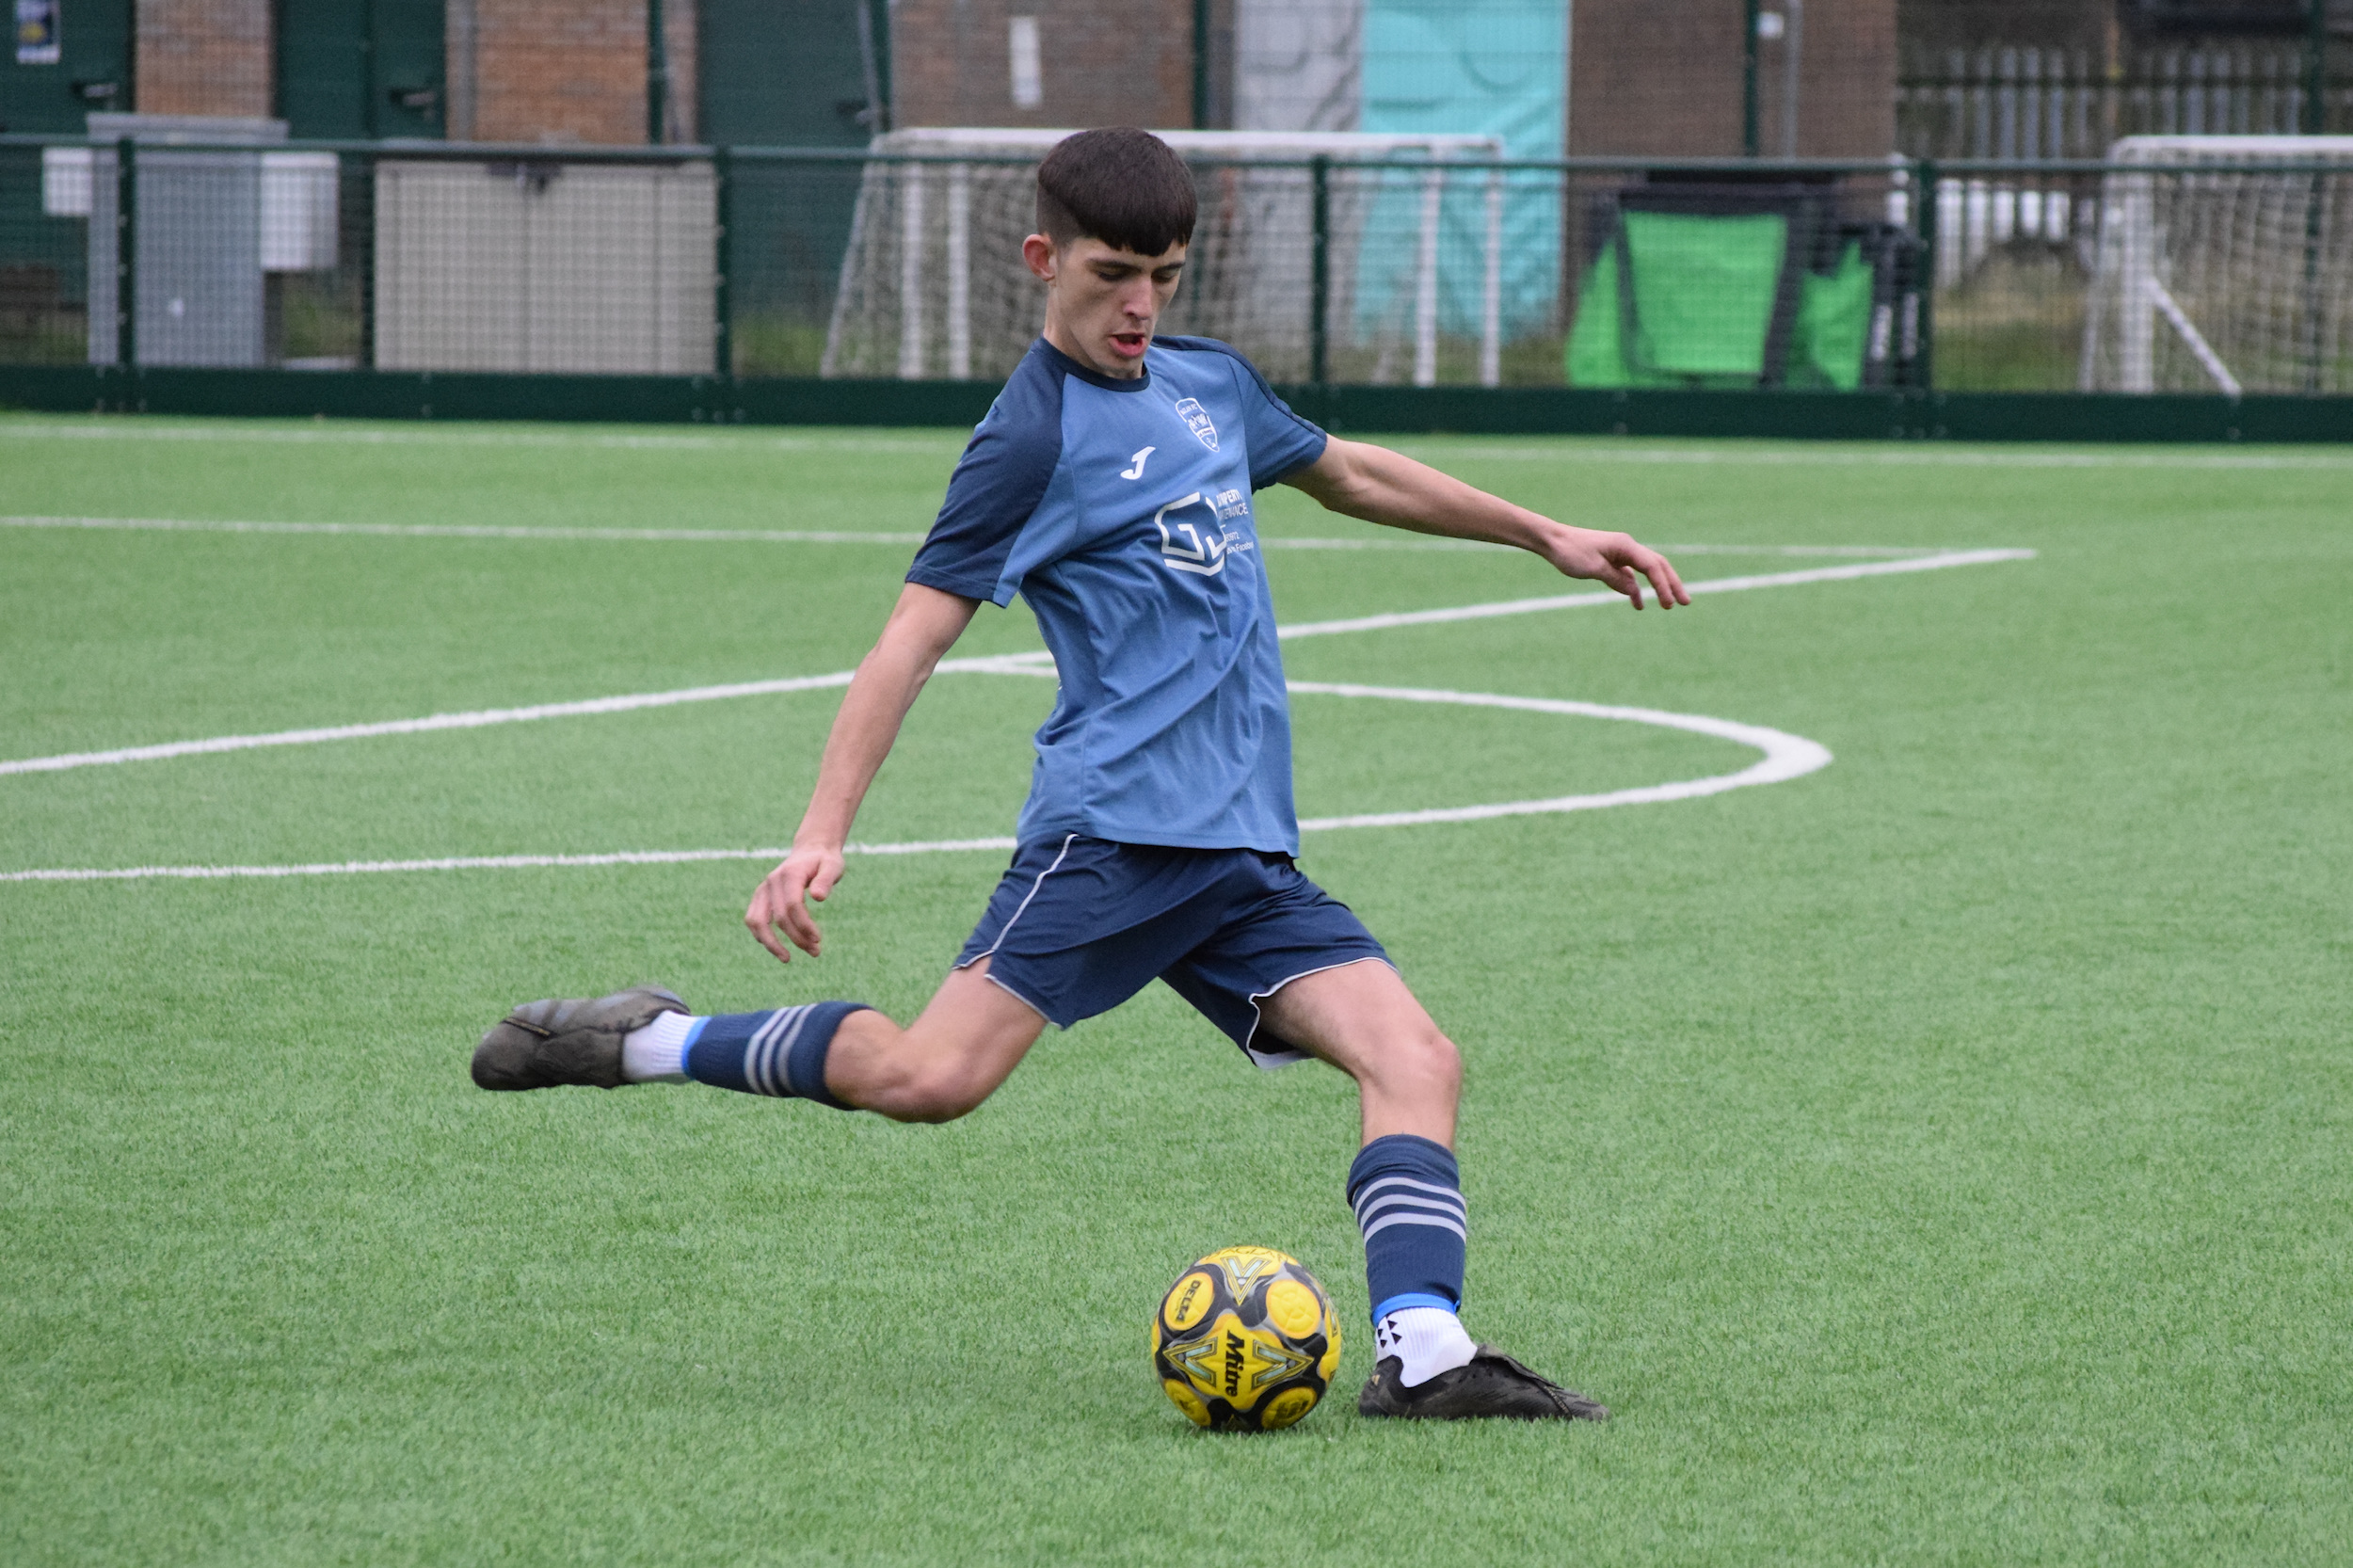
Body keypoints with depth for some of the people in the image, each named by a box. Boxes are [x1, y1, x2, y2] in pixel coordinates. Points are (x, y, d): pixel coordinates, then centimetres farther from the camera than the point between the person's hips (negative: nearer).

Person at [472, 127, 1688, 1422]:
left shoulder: (1209, 382, 18)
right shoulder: (1037, 432, -5)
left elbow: (1349, 474, 37)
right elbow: (913, 638, -9)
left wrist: (1546, 537, 41)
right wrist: (822, 833, -20)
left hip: (1247, 853, 7)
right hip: (1114, 823, -7)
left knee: (1415, 1058, -11)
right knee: (929, 1078, -21)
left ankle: (1423, 1351, -20)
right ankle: (642, 1043, -4)